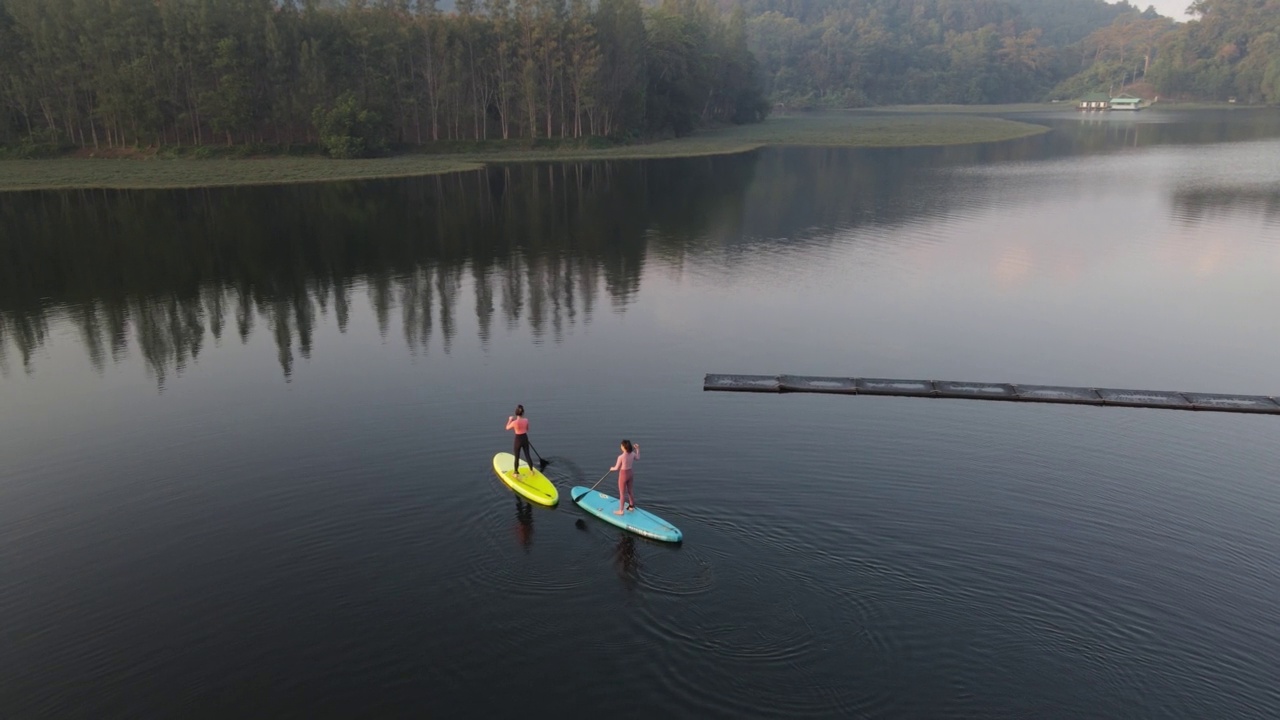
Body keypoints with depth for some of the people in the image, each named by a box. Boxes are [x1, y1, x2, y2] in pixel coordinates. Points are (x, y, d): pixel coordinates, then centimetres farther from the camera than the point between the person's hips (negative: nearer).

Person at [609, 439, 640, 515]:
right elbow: (638, 458, 14)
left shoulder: (621, 457, -28)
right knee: (629, 491, 24)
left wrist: (611, 469, 5)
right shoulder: (632, 454, -10)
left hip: (623, 475, -6)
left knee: (622, 494, 9)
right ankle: (631, 506, 39)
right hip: (630, 473, 6)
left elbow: (617, 468, -17)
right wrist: (638, 449, 25)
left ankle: (620, 511, 21)